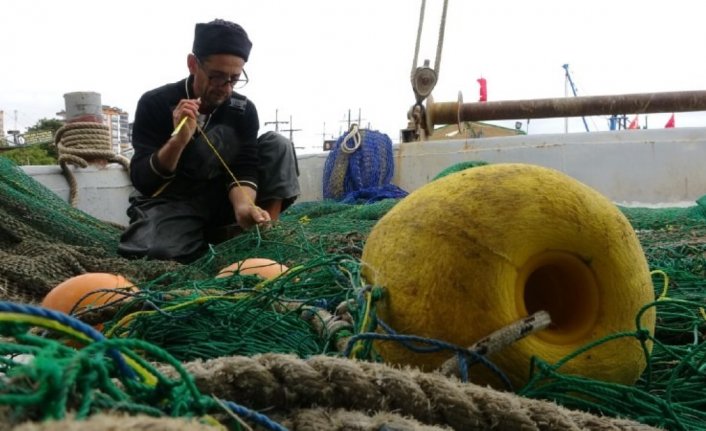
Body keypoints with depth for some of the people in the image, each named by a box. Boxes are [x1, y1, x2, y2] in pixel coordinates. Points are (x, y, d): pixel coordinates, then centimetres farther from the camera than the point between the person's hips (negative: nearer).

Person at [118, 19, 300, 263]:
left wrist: (243, 206, -39)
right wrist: (179, 139, -36)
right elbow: (142, 181, -19)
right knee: (160, 252, -37)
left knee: (277, 144, -13)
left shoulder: (243, 110, -6)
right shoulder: (155, 104, -13)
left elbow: (243, 168, -16)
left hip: (220, 200, 3)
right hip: (169, 202, -3)